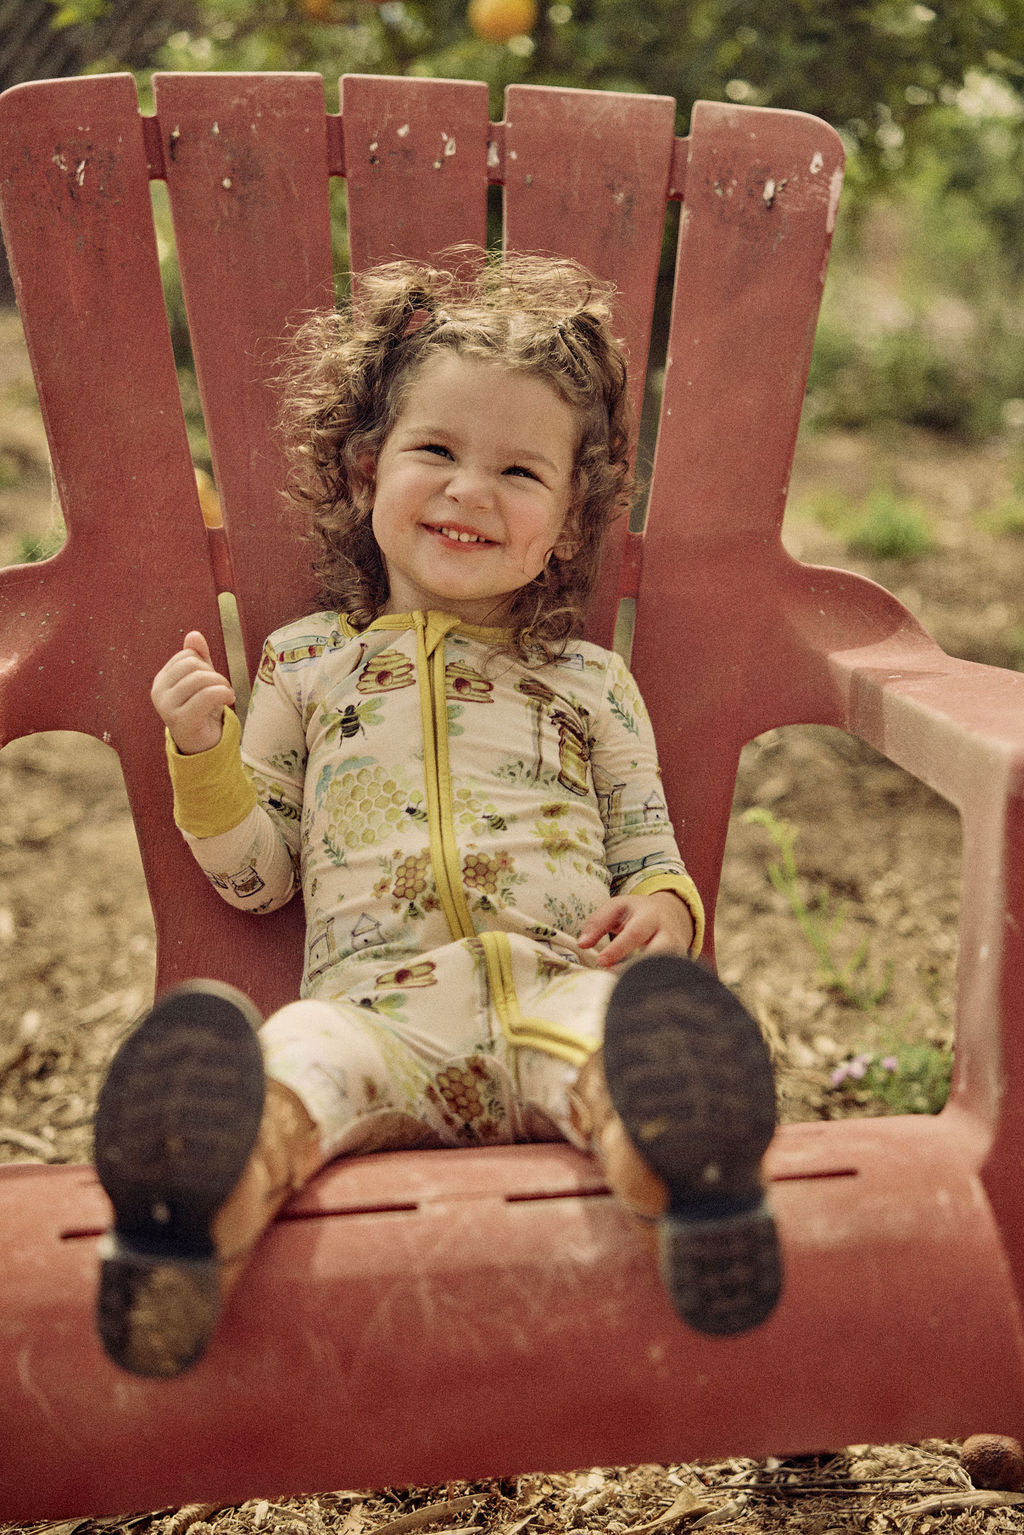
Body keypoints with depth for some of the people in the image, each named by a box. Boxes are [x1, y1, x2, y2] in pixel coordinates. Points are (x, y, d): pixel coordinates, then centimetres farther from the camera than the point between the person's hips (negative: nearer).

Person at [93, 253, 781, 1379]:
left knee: (626, 1035, -35)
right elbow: (254, 874, 21)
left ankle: (675, 1164, -65)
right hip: (376, 1003, 0)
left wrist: (666, 910, -3)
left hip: (557, 991, 1)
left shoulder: (589, 681, 21)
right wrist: (201, 751, 3)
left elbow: (650, 854, 22)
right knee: (293, 1058, -35)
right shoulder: (306, 662, 20)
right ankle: (208, 1211, -63)